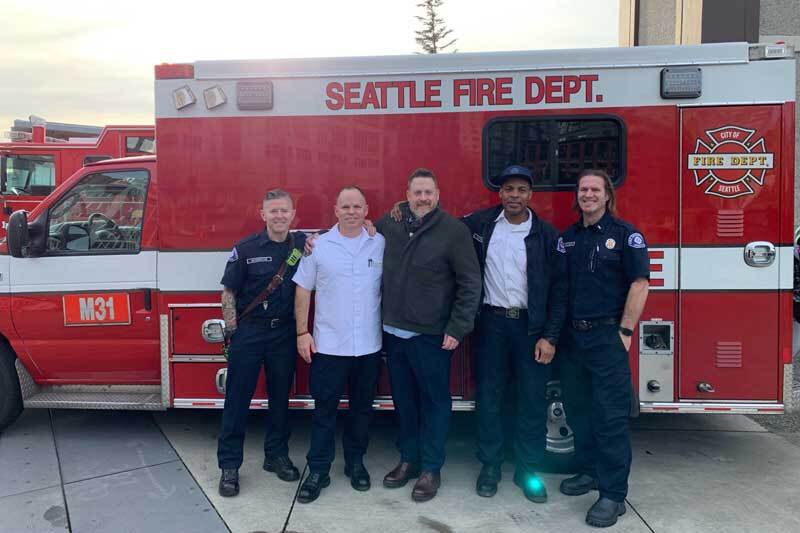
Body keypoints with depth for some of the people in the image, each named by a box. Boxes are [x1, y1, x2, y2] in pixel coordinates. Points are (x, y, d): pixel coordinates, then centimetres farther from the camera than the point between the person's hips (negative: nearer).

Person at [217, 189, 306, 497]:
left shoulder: (303, 245, 2)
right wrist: (233, 332, -5)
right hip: (249, 330, -3)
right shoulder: (246, 249, -5)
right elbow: (229, 292, -1)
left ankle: (277, 455, 30)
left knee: (280, 396, 13)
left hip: (284, 332, 3)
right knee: (237, 399, 3)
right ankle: (229, 466, 14)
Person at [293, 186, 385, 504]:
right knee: (325, 409, 5)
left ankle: (355, 462, 30)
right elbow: (303, 290, 3)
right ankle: (318, 471, 16)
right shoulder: (319, 246, 0)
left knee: (362, 407, 13)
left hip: (370, 345, 2)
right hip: (329, 344, -1)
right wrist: (302, 333, -2)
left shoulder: (381, 245, 2)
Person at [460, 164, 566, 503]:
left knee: (533, 401, 4)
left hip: (531, 326, -1)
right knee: (488, 397, 8)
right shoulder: (479, 224, 2)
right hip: (492, 323, 1)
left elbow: (559, 290, -2)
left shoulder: (546, 235, -2)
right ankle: (489, 466, 23)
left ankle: (528, 471, 20)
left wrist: (550, 337, -8)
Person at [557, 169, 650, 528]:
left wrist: (625, 332, -12)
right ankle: (589, 470, 30)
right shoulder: (568, 237, 12)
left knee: (610, 414, -3)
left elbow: (639, 284, -8)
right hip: (572, 336, 6)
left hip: (607, 335, -5)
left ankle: (614, 494, 4)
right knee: (578, 409, 13)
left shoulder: (625, 234, -3)